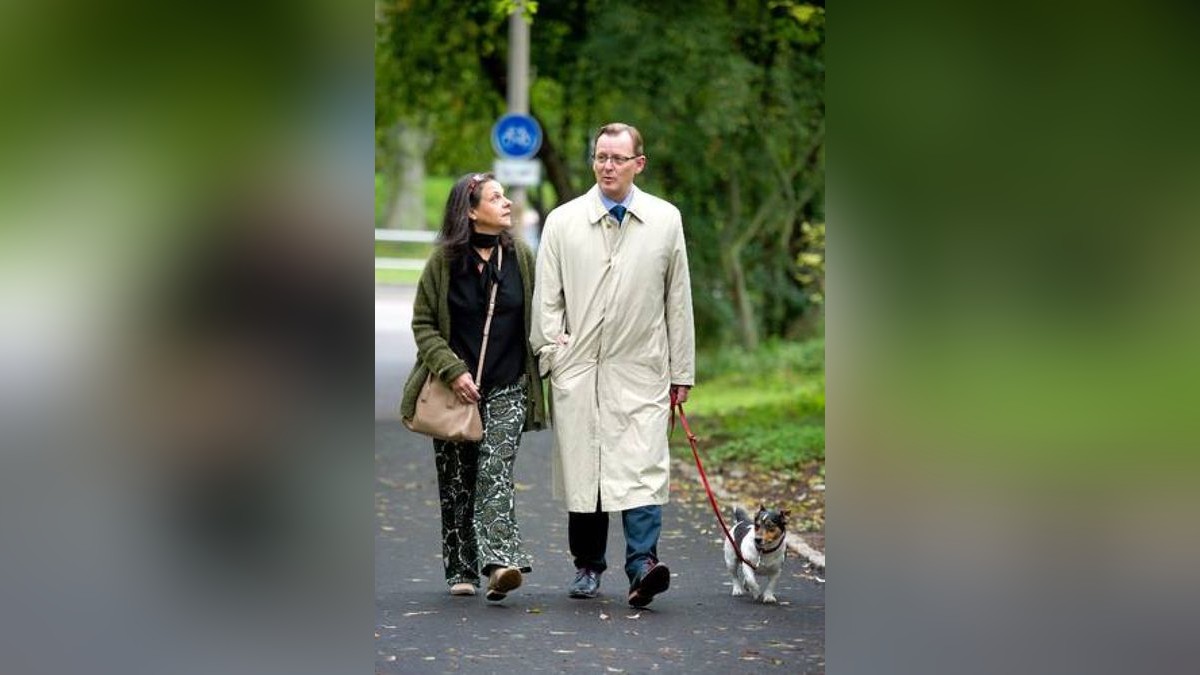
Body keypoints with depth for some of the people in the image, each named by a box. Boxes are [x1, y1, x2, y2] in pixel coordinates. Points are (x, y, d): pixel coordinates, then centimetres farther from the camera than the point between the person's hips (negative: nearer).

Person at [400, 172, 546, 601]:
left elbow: (538, 316, 14)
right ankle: (461, 570, 15)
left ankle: (500, 562, -27)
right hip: (454, 388, 0)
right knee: (456, 481, 5)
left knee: (495, 469, -16)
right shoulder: (443, 261, -1)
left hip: (507, 388, 0)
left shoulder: (522, 257, 5)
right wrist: (452, 371, -12)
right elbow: (423, 324, 0)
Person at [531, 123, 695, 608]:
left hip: (641, 368, -1)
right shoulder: (562, 222, 7)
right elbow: (547, 295, 9)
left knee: (642, 467, -13)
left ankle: (643, 564, -18)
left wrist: (681, 372, 9)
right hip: (578, 369, 1)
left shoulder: (666, 220, 7)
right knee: (581, 469, 4)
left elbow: (678, 300, 10)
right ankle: (588, 567, 16)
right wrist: (552, 352, -2)